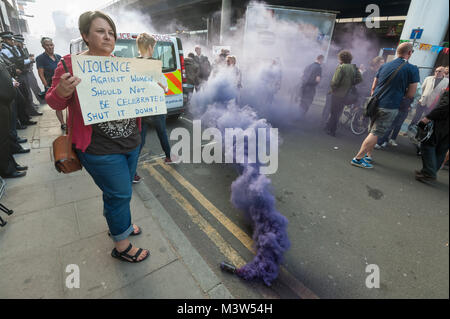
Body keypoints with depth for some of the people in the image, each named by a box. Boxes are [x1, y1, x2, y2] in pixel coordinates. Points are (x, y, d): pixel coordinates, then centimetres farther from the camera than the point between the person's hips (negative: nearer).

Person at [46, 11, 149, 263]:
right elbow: (54, 103, -3)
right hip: (101, 149, -6)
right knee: (120, 193, 1)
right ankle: (122, 246, 24)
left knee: (121, 189, 21)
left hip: (131, 142, 6)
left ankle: (119, 223, 48)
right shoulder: (72, 64, -6)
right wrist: (62, 92, -24)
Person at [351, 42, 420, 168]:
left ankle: (368, 155, 22)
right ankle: (358, 158, -6)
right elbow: (411, 94, -3)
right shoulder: (412, 69, -4)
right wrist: (399, 91, 15)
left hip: (375, 104, 6)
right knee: (376, 133, -4)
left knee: (374, 131, 18)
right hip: (389, 107, -6)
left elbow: (373, 88, 15)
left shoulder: (384, 66, 11)